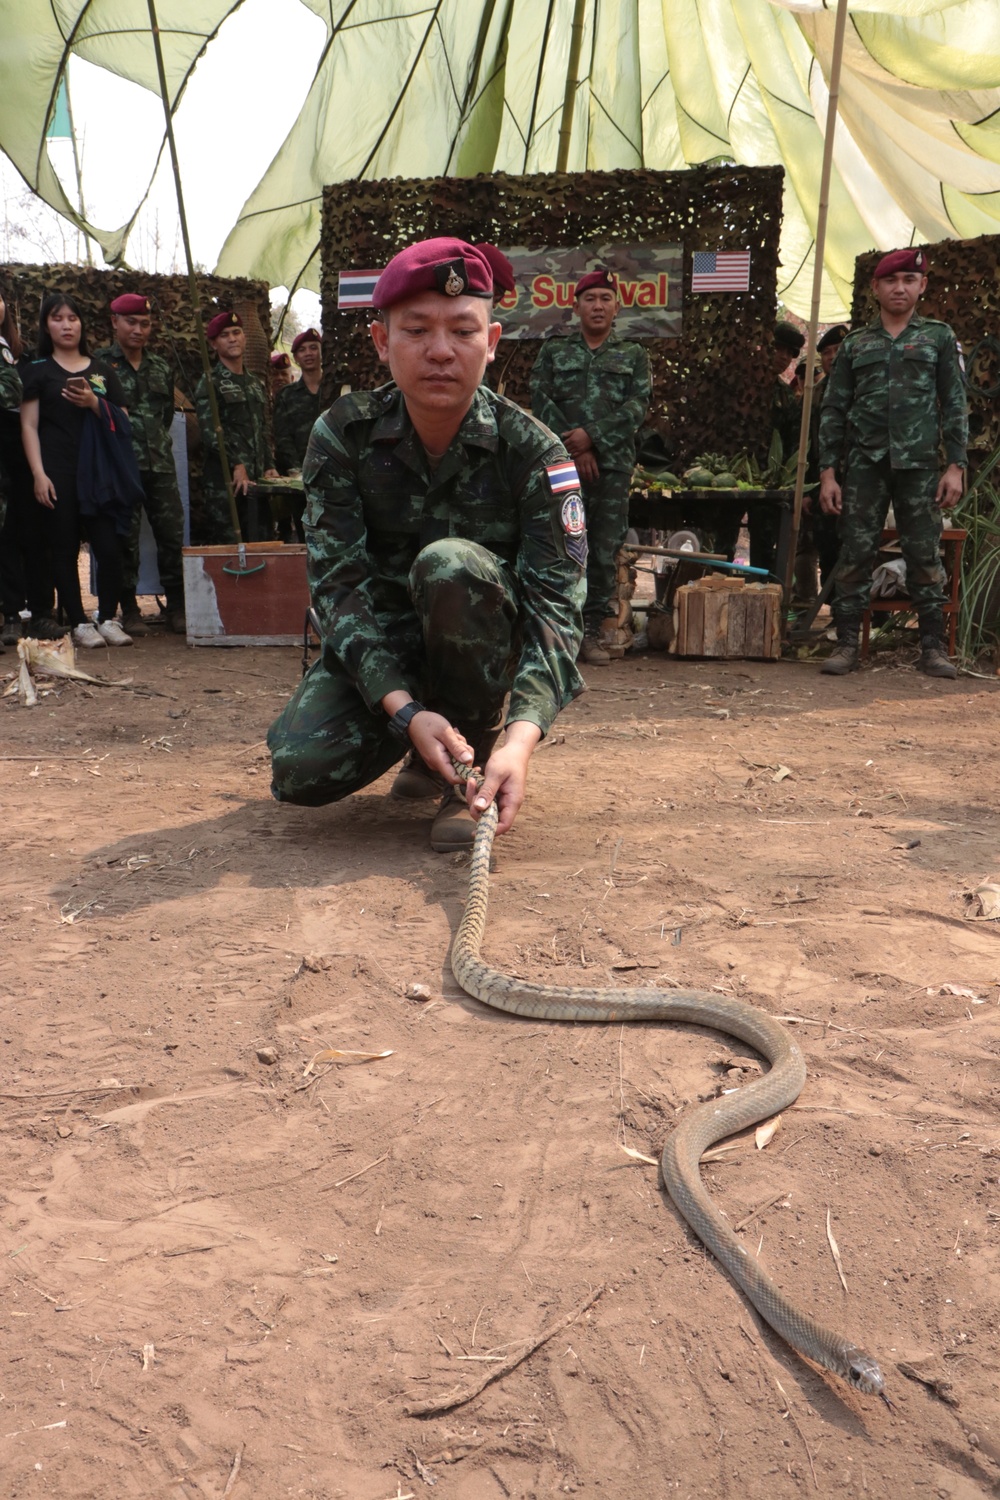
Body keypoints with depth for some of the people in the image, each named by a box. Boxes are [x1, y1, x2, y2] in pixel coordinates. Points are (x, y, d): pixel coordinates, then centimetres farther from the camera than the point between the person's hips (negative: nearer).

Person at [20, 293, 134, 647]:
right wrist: (39, 475, -9)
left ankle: (108, 618, 6)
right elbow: (29, 425, 1)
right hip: (58, 473, -2)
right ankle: (79, 623, 7)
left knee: (110, 547, -6)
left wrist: (93, 403, -7)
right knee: (64, 549, -1)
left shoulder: (102, 370, 15)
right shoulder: (38, 371, 7)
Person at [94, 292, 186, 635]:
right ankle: (129, 610, 10)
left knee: (173, 535, 2)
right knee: (126, 538, 0)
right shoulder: (100, 364, 1)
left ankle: (177, 606, 12)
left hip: (161, 466, 4)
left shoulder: (161, 367, 15)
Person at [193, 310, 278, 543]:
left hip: (254, 478, 6)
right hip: (224, 479, -6)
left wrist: (269, 465, 12)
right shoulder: (209, 383, -1)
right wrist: (236, 465, -18)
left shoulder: (254, 383, 20)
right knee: (225, 542, -7)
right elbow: (209, 432, -11)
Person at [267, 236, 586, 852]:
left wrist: (523, 736, -41)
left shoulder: (533, 450, -17)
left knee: (449, 563, -35)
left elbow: (558, 599, -24)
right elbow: (339, 583, -19)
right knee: (301, 772, -21)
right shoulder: (343, 435, -13)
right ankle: (433, 715, 11)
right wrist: (404, 708, -35)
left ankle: (476, 733, -12)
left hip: (490, 643, -2)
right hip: (379, 645, 3)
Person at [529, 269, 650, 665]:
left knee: (604, 552, -2)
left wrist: (593, 435, -11)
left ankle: (591, 631, 5)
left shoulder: (633, 356, 16)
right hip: (562, 465, 0)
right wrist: (575, 448, -9)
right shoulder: (553, 352, 16)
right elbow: (541, 400, 3)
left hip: (613, 465, 1)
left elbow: (638, 405, 2)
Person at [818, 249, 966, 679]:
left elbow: (954, 406, 7)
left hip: (919, 465, 0)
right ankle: (846, 644, 4)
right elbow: (834, 410, 9)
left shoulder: (939, 337, 11)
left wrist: (955, 466, -3)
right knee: (855, 554, -2)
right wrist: (828, 472, 1)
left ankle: (932, 648, 7)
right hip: (865, 463, 1)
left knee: (925, 557, 0)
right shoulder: (855, 343, 12)